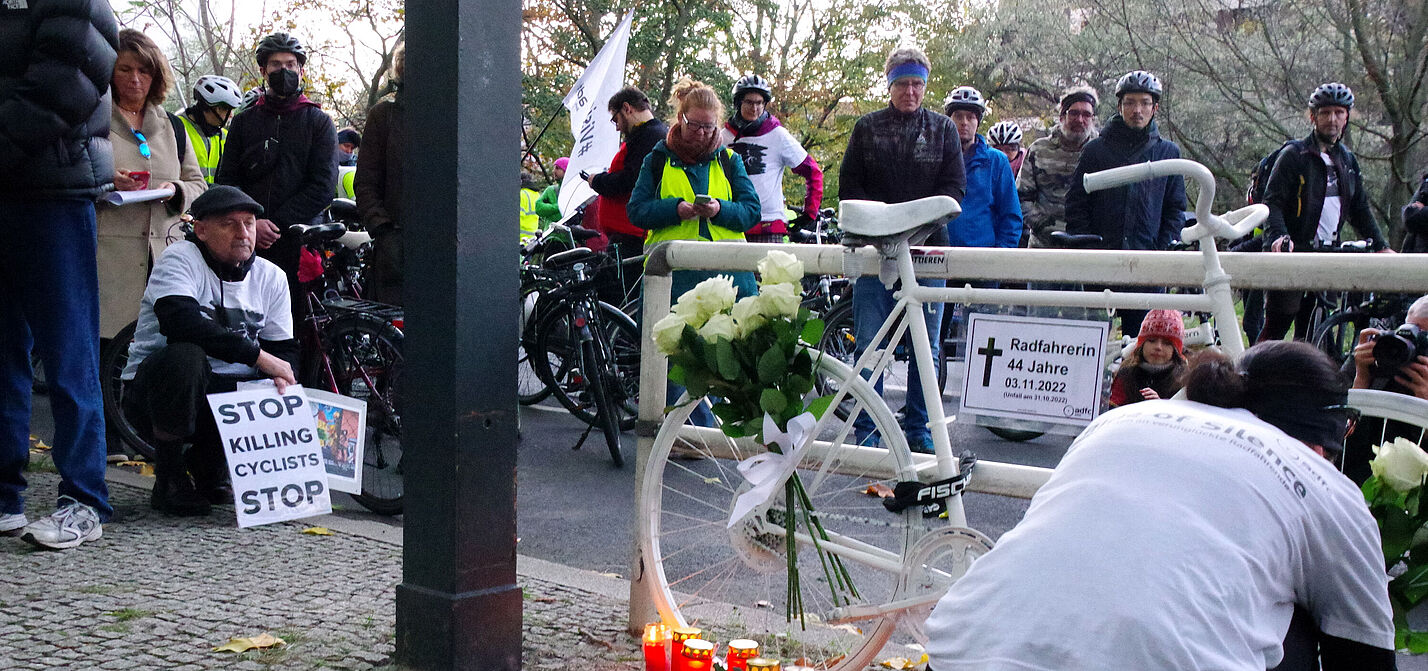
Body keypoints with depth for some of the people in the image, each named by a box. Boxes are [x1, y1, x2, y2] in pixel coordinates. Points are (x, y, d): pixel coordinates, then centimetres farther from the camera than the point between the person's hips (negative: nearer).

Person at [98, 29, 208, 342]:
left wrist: (175, 190, -3)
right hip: (106, 254, -3)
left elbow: (198, 187, 19)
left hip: (164, 254, 3)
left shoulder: (171, 126, 21)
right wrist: (105, 183, -14)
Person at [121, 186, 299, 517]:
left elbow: (284, 348, 6)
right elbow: (180, 322, -30)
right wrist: (258, 356, -29)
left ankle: (208, 466, 10)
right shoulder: (179, 259, -11)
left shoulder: (272, 277, 6)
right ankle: (169, 479, -16)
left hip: (225, 395, 5)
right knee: (185, 356, -37)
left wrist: (281, 378, -19)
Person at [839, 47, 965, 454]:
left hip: (927, 246, 1)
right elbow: (848, 185, 5)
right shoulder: (867, 127, 10)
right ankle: (866, 430, 6)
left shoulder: (942, 129, 11)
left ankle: (919, 430, 14)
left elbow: (954, 186, 3)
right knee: (869, 342, -3)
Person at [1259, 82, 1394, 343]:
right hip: (1291, 253, -6)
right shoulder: (1294, 155, -4)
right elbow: (1272, 202, -11)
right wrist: (1279, 236, -28)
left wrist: (1381, 246, 13)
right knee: (1276, 326, -9)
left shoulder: (1347, 160, 16)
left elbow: (1360, 210, 22)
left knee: (1312, 332, 7)